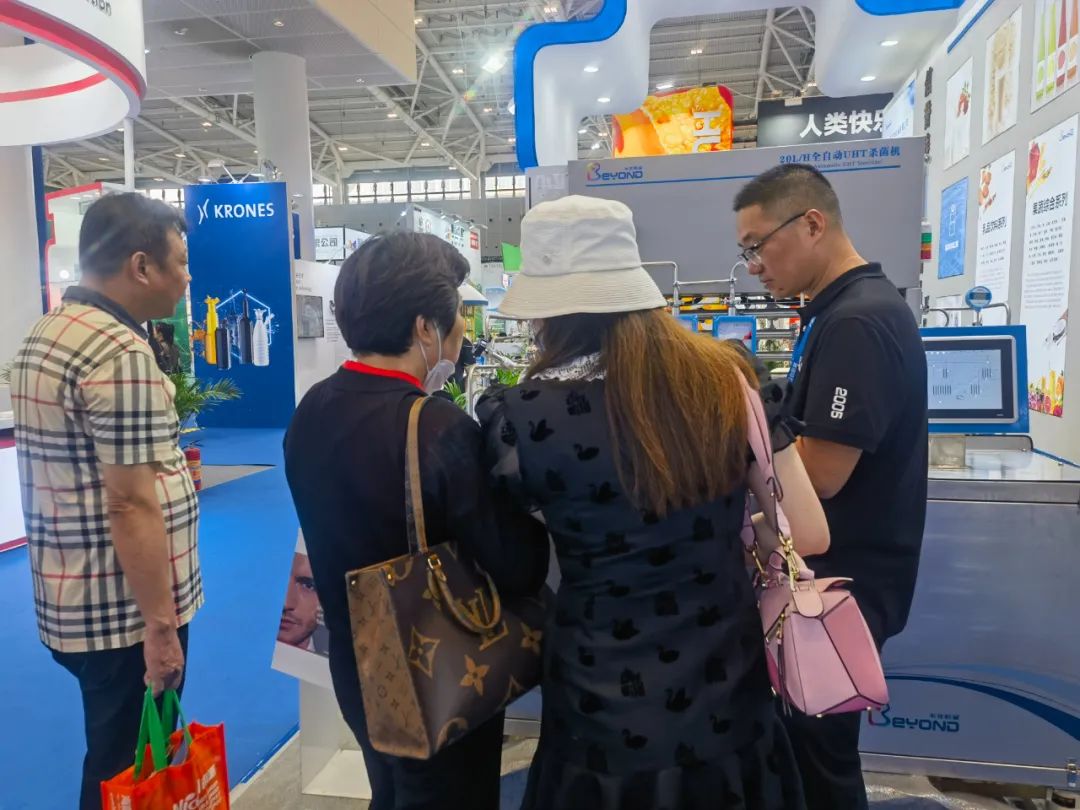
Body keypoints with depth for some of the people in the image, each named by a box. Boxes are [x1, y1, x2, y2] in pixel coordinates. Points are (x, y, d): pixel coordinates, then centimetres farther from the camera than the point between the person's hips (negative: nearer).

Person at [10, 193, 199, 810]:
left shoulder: (45, 335, 10)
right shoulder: (122, 352, -22)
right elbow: (130, 506, -24)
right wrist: (161, 623, -19)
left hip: (71, 602, 10)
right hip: (124, 612, -9)